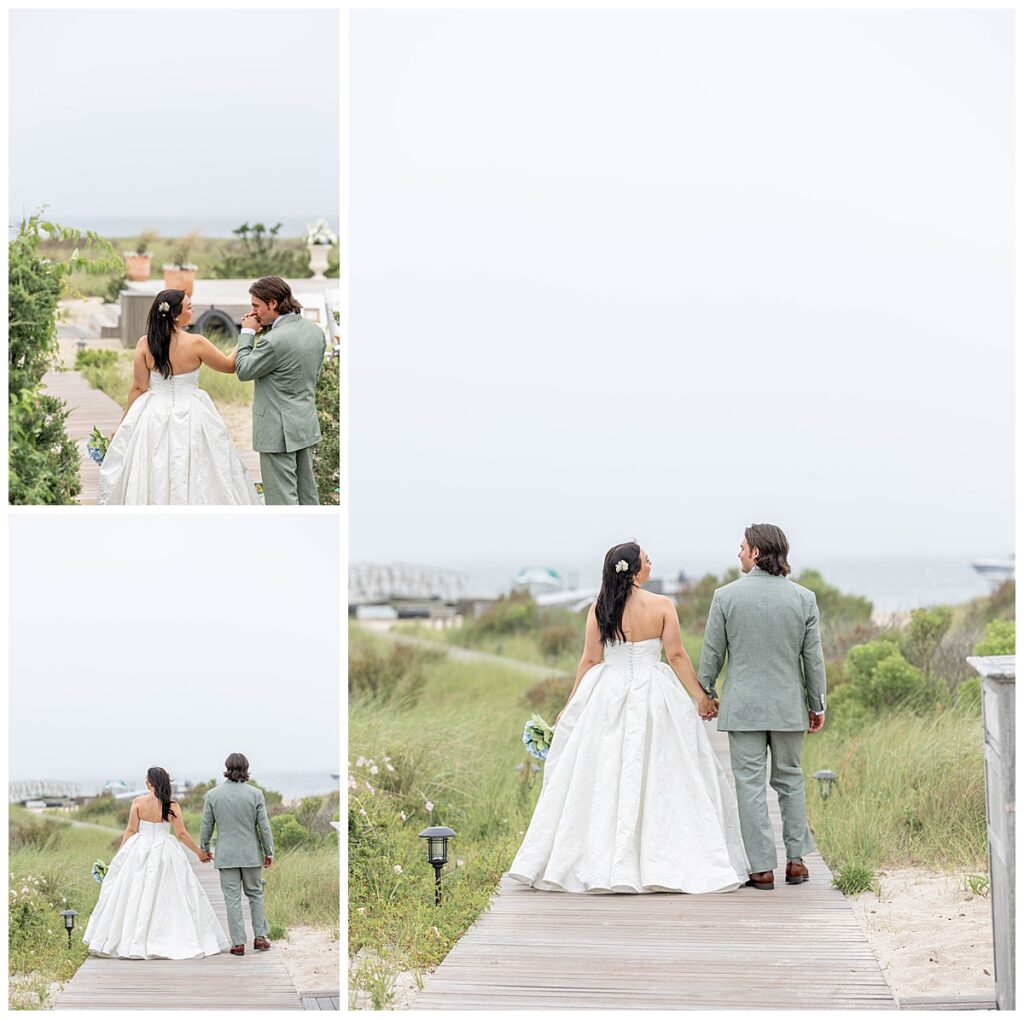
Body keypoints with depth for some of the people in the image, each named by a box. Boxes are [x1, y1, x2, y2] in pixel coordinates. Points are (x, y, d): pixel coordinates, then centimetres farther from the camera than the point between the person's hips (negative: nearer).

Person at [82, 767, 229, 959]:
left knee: (135, 897, 6)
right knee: (169, 896, 6)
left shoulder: (138, 802, -5)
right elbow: (181, 834, -4)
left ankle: (135, 942, 6)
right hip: (166, 854, 0)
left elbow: (131, 831, -3)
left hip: (140, 852, 0)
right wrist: (199, 852, 7)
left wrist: (119, 854, 7)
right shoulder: (172, 805, -6)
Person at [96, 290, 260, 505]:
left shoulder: (145, 344, -6)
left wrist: (123, 424, 8)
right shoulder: (196, 343, -13)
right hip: (190, 418, -2)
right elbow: (229, 365, 0)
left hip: (153, 416, 2)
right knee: (195, 477, 5)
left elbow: (139, 388, -2)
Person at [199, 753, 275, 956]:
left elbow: (206, 826, 2)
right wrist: (268, 852, 6)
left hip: (226, 855, 0)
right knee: (255, 893, 15)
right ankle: (259, 937, 13)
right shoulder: (255, 794, -7)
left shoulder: (212, 795, -4)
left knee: (232, 898, 3)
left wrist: (204, 849, 16)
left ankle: (238, 943, 2)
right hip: (251, 854, 0)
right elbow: (264, 826, -4)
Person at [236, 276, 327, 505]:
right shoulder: (315, 330, 3)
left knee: (282, 497, -2)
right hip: (307, 424, 9)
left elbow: (243, 371, -10)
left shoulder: (274, 340, -24)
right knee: (307, 493, 17)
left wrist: (247, 333, -3)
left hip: (278, 431, -9)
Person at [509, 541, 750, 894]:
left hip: (608, 698, 1)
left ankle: (601, 863, 5)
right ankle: (661, 864, 3)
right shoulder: (661, 606, -6)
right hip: (654, 696, -1)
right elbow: (677, 656, -6)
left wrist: (570, 706, 8)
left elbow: (590, 660, -1)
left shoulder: (599, 610, -3)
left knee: (602, 781, 5)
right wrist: (700, 696, 2)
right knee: (659, 780, 4)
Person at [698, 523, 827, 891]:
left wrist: (705, 694, 15)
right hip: (789, 706, 2)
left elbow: (712, 654, 0)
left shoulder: (726, 596, -6)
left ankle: (762, 868, 0)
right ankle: (796, 860, 17)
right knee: (789, 779, 16)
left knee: (750, 784, 1)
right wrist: (816, 705, 12)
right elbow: (813, 658, 3)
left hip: (743, 705, -2)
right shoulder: (803, 598, -1)